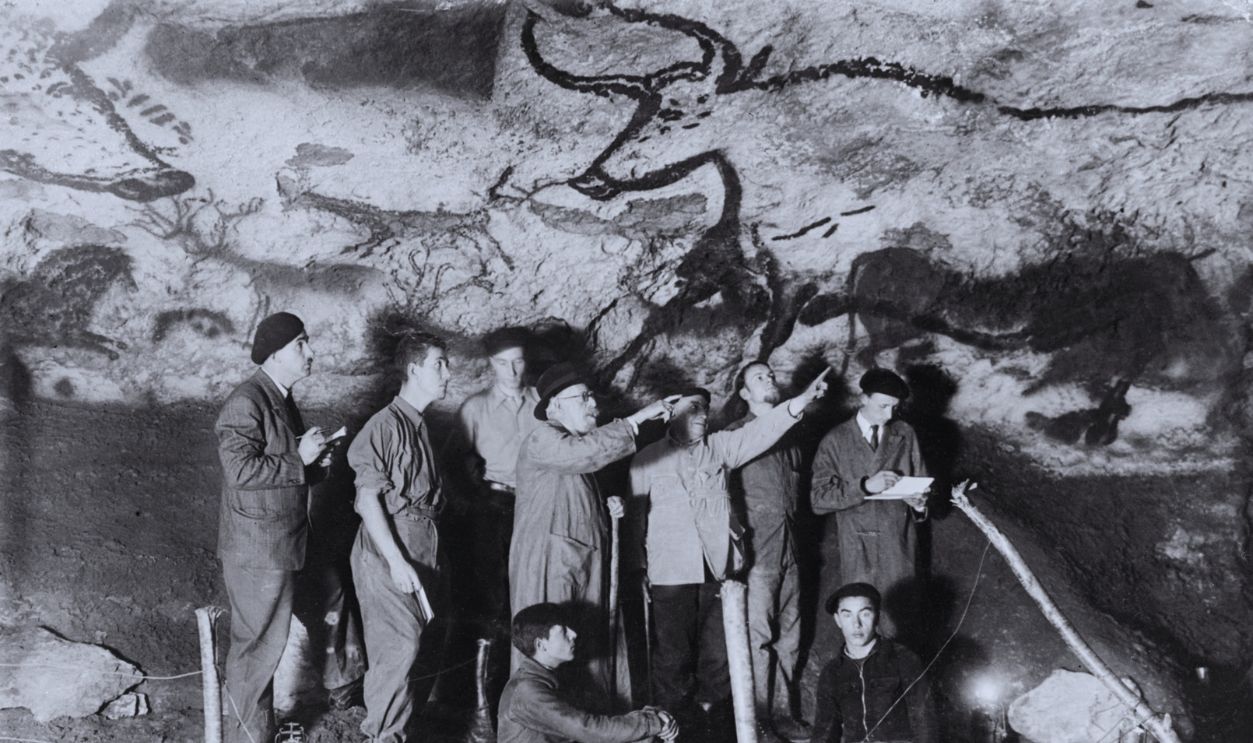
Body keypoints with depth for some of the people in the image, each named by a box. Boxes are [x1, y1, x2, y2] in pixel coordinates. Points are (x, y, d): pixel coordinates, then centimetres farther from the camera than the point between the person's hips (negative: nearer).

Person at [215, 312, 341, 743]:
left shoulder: (282, 401, 13)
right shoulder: (246, 403, -18)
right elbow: (241, 470, -26)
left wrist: (316, 461, 3)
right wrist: (299, 458, -21)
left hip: (280, 545, 9)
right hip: (256, 549, -9)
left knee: (265, 641, 18)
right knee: (258, 644, -1)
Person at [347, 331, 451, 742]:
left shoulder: (421, 425, 13)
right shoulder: (386, 425, -13)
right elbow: (368, 499, -15)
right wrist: (397, 561, -18)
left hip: (423, 553, 8)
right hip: (390, 554, -8)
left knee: (428, 646, 10)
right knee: (400, 646, -10)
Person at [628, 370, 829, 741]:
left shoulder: (719, 446, 8)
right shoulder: (649, 458, 4)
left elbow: (759, 432, -6)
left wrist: (800, 401, -20)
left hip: (718, 568, 2)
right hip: (673, 571, -2)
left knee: (718, 654, 9)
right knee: (674, 656, 2)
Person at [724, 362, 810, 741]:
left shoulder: (787, 433, 16)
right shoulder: (736, 434, -3)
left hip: (788, 548, 6)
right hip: (757, 550, -6)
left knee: (789, 638, 8)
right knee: (758, 638, -5)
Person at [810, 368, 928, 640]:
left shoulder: (904, 435, 6)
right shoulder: (836, 441, -2)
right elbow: (818, 499, -10)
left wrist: (919, 501, -9)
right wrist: (864, 486, -22)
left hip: (899, 545, 2)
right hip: (857, 553, -2)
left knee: (897, 627, 5)